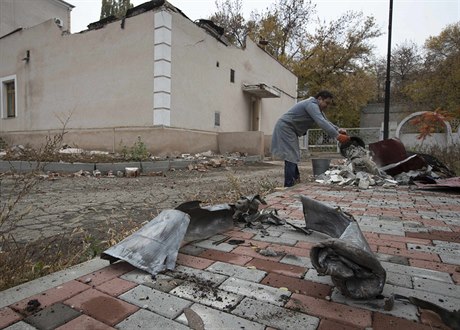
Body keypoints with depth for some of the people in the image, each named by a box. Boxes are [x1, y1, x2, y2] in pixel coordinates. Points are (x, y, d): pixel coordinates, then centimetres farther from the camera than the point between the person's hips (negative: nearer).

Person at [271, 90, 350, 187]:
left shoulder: (316, 107, 16)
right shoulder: (311, 105, -18)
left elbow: (326, 121, 19)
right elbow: (321, 122, -30)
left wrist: (338, 130, 1)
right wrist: (337, 136, -35)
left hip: (290, 131, 11)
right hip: (285, 129, -11)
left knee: (293, 157, 13)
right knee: (291, 158, -15)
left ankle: (296, 183, 20)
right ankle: (289, 187, -16)